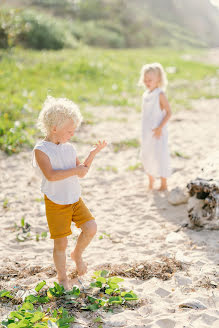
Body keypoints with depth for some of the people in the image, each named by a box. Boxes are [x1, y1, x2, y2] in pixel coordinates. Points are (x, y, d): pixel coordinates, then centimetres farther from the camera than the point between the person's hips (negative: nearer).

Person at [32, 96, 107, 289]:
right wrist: (75, 170, -22)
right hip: (56, 204, -5)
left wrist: (93, 153, -1)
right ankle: (62, 278, 24)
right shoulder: (41, 150, -15)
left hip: (75, 200, 5)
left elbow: (82, 172, 10)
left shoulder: (69, 148, 5)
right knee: (61, 244, 3)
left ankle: (77, 255, 19)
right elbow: (50, 175, -29)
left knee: (91, 227, -10)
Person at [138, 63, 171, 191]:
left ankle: (164, 184, 12)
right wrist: (144, 130, 15)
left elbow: (169, 112, -14)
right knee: (146, 155, 14)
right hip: (146, 132, 7)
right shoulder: (146, 95, 8)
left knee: (160, 156, -2)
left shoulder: (160, 94, -13)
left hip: (157, 132, -7)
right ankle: (151, 181, 32)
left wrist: (160, 127, -20)